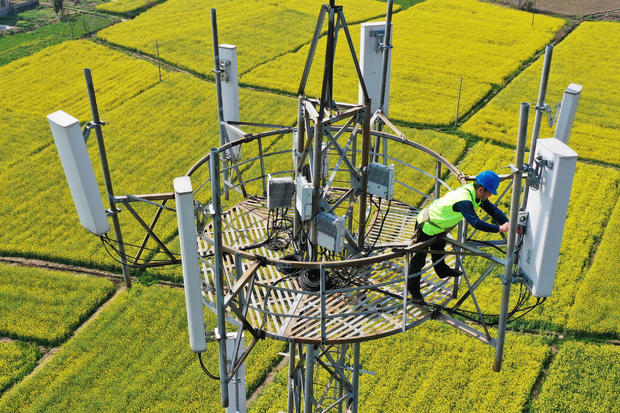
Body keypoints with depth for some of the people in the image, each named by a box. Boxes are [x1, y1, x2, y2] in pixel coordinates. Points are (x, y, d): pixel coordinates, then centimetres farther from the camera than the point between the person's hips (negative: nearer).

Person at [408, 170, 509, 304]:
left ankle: (442, 270, 58)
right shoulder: (464, 201, -38)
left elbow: (492, 209, -4)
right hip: (426, 227, -9)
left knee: (439, 249, 33)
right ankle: (413, 289, 22)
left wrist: (508, 223, -13)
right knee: (419, 259, 6)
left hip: (438, 225, 9)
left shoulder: (474, 192, -10)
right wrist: (499, 229, -38)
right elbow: (476, 222, -43)